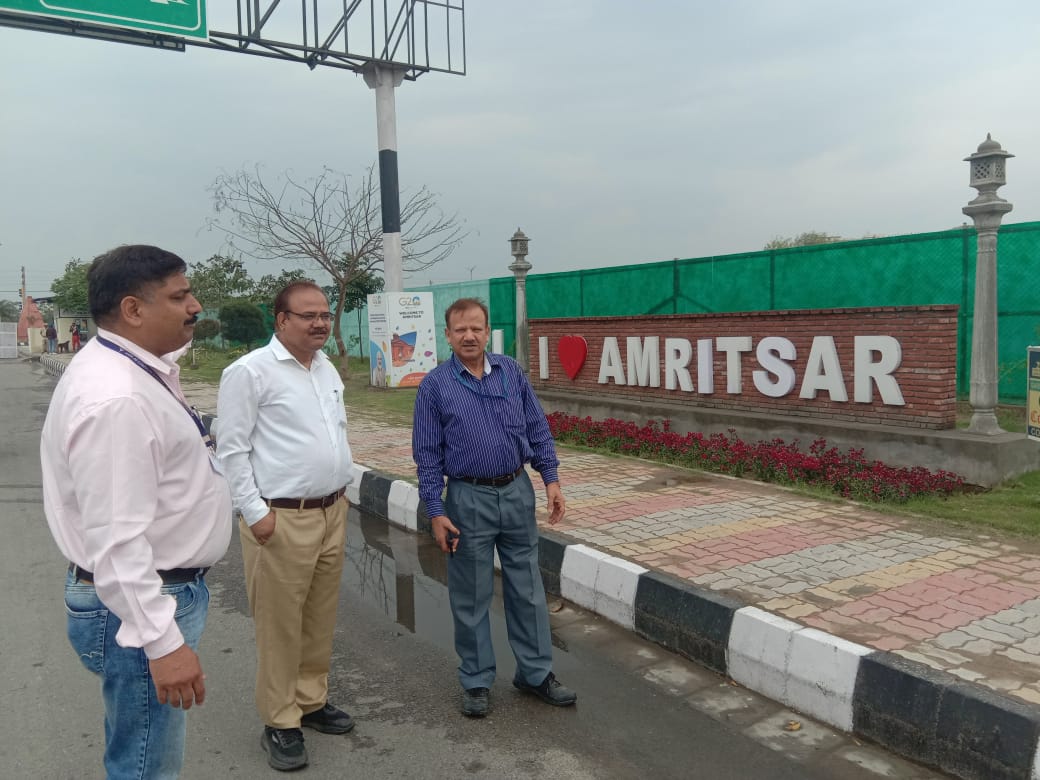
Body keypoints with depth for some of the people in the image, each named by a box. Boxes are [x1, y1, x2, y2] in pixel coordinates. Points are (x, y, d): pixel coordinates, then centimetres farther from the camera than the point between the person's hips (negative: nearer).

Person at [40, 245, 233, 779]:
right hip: (137, 604, -10)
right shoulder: (115, 398, -27)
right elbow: (116, 539, -29)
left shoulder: (129, 368, 6)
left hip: (158, 589, 10)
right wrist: (162, 640, -27)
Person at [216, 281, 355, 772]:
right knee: (280, 624, 2)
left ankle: (311, 701, 31)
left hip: (332, 512, 7)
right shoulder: (250, 371, -11)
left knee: (321, 617, 15)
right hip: (281, 520, -7)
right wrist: (255, 512, -14)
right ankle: (279, 723, 17)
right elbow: (232, 448, -11)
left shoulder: (327, 368, 12)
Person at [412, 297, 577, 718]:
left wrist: (551, 479, 1)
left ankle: (536, 672, 25)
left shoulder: (511, 372, 4)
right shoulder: (434, 386, -5)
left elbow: (538, 429, 8)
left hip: (517, 493, 3)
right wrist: (436, 513, -9)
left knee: (527, 588, 11)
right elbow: (427, 454, -4)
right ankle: (476, 681, 24)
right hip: (469, 499, -3)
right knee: (471, 596, 8)